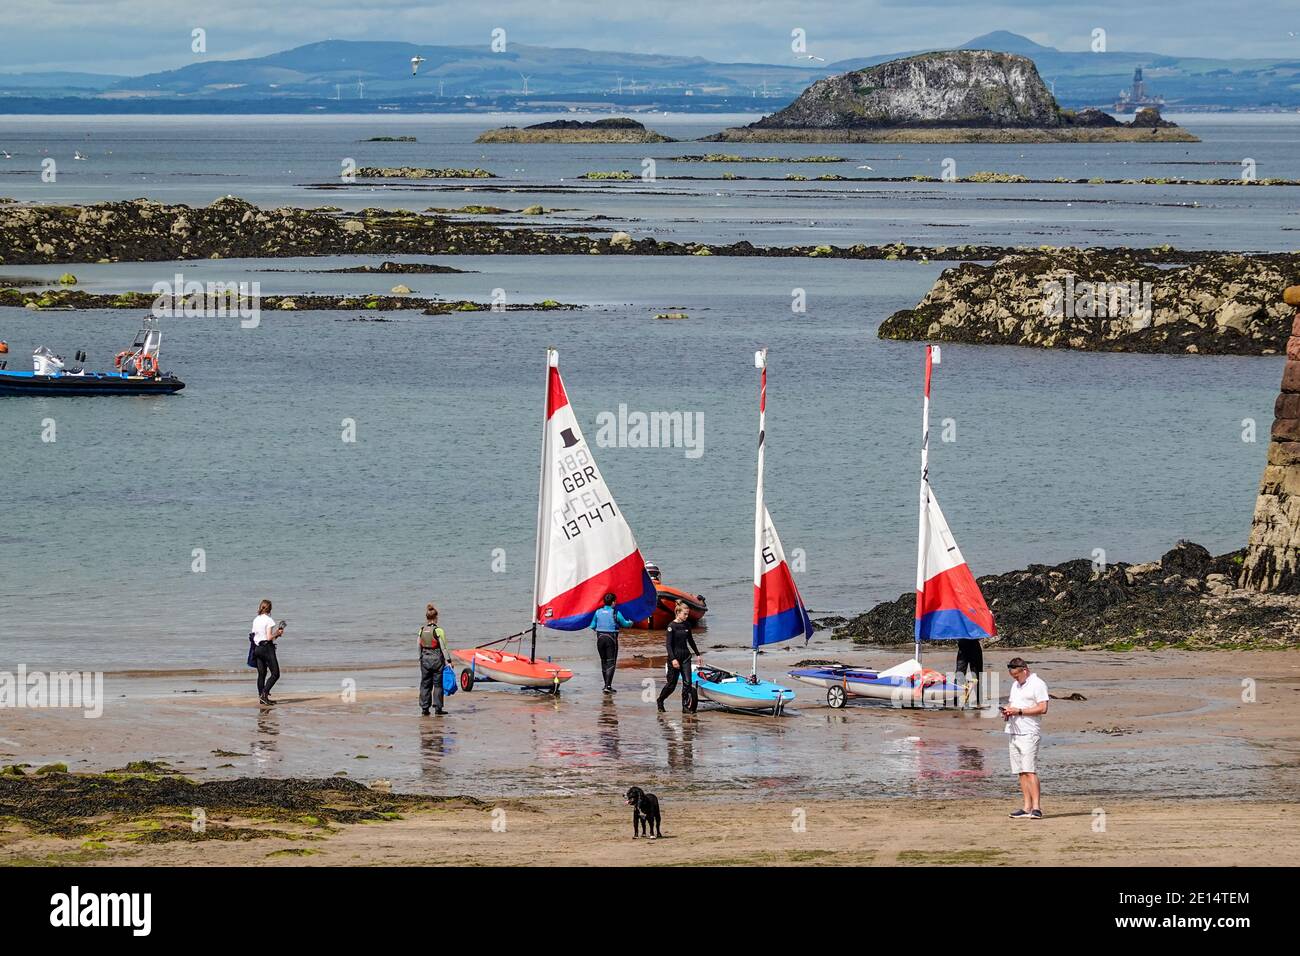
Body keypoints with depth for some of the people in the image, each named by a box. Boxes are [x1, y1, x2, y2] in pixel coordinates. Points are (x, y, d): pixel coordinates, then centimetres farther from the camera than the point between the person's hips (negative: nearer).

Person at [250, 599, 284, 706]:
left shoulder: (256, 620, 9)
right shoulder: (269, 620, -12)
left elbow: (254, 635, 11)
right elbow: (269, 637, -17)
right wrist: (278, 633, 0)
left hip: (257, 648, 7)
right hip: (267, 648, -7)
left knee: (261, 674, 12)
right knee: (275, 674, -3)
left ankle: (261, 696, 11)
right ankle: (265, 694, -16)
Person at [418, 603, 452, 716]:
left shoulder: (422, 630, 1)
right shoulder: (438, 631, -12)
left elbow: (419, 647, 8)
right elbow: (443, 648, -13)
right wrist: (448, 661, -11)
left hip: (425, 660, 4)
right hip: (437, 659, -4)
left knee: (425, 684, 9)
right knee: (438, 684, 4)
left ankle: (424, 709, 8)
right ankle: (438, 708, 4)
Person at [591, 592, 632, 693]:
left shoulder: (598, 612, 1)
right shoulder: (616, 613, -10)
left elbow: (593, 626, 8)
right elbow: (625, 624, 4)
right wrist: (630, 623, 28)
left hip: (600, 639, 4)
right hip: (611, 639, -4)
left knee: (603, 662, 17)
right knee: (611, 663, -2)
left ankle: (607, 685, 24)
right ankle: (608, 686, -13)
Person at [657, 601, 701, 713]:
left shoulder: (687, 625, 6)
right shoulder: (672, 626, -13)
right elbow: (669, 644, -16)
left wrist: (697, 654, 23)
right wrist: (673, 659, -24)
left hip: (685, 655, 5)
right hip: (674, 656, -5)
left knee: (687, 682, -5)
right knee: (672, 684, 3)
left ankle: (686, 706, 0)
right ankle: (660, 701, 27)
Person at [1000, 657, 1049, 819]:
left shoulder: (1037, 684, -7)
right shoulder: (1015, 685, 21)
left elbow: (1043, 708, -14)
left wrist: (1019, 711, -17)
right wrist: (1007, 710, 6)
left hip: (1029, 733, -9)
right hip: (1014, 732, 9)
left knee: (1029, 770, -14)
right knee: (1021, 772, 7)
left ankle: (1036, 807, -17)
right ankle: (1027, 808, 8)